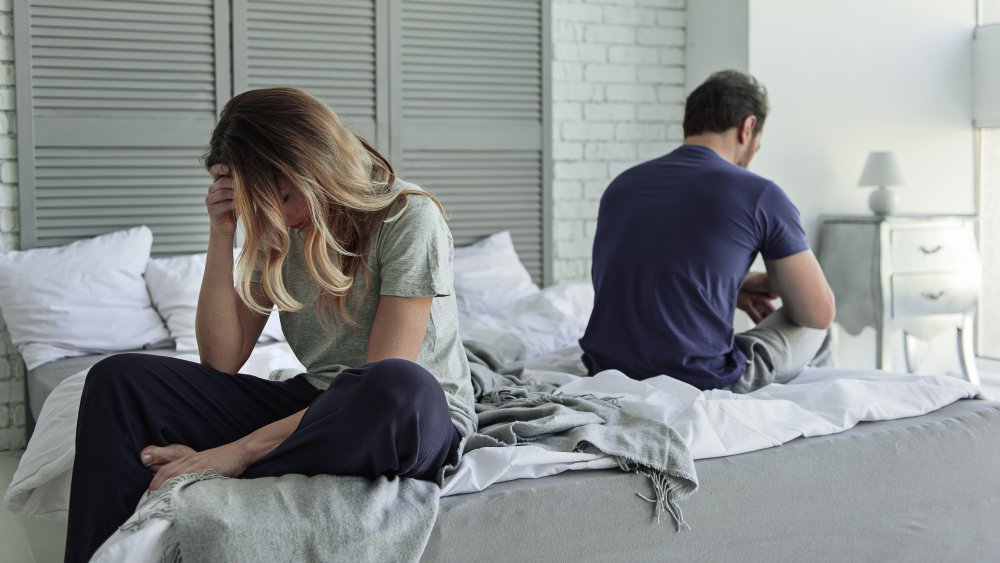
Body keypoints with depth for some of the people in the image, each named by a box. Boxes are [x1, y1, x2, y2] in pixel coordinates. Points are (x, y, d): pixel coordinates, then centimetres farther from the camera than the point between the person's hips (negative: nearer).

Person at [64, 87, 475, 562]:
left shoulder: (409, 217, -15)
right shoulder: (278, 231, 5)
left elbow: (388, 386, -22)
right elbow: (221, 362, 1)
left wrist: (240, 451, -27)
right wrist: (221, 236, -9)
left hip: (422, 418, -5)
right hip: (314, 407, 6)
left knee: (399, 386, -44)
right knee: (119, 379, -7)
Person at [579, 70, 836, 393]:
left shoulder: (621, 185, 8)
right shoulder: (759, 195, -7)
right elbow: (819, 313, 2)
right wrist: (775, 283, 23)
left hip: (605, 377, 6)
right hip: (702, 386, -5)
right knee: (813, 329, 22)